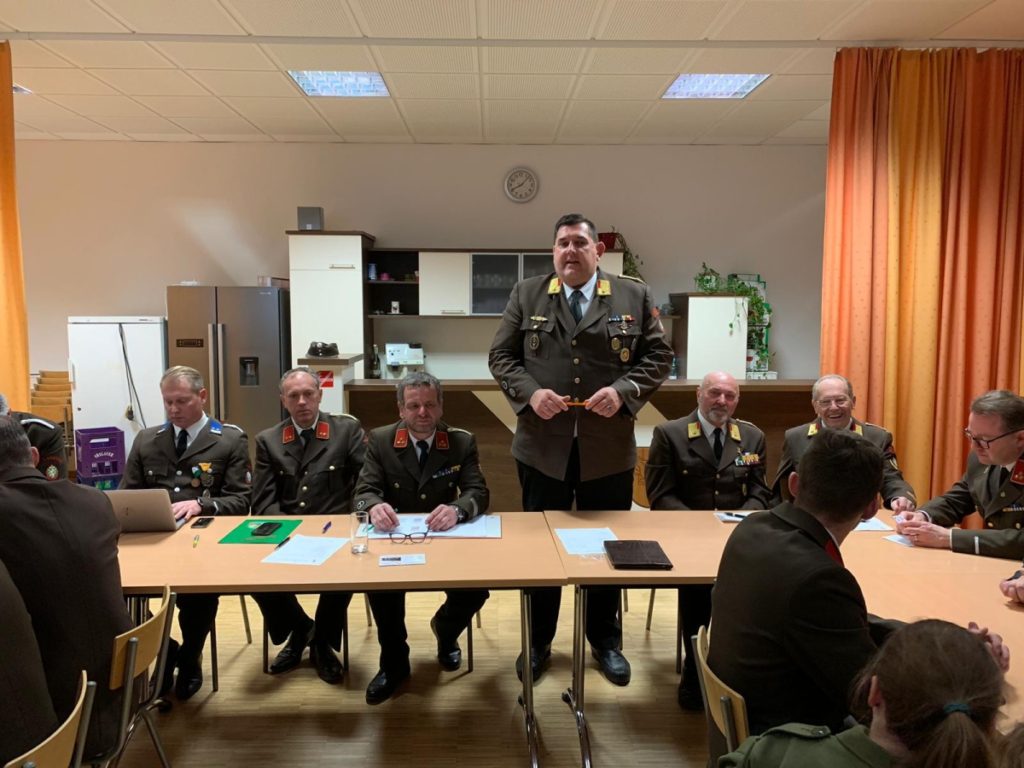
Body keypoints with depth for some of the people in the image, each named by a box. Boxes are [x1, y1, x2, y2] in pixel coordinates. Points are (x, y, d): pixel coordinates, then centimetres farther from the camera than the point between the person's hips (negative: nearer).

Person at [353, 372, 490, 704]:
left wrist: (457, 508, -38)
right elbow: (364, 492, -10)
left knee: (477, 587, -21)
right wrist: (374, 506, -37)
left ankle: (445, 630, 18)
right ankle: (394, 663, -1)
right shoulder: (380, 440, -4)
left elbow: (479, 492, -14)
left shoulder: (462, 442, -4)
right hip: (395, 539, 0)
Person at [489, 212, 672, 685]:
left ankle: (605, 641, 35)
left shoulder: (634, 296, 3)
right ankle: (538, 643, 32)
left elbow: (658, 355, 2)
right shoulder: (526, 295, 4)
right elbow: (501, 355, 3)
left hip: (609, 447, 0)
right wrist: (530, 393, -14)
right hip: (543, 445, 0)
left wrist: (624, 390, -15)